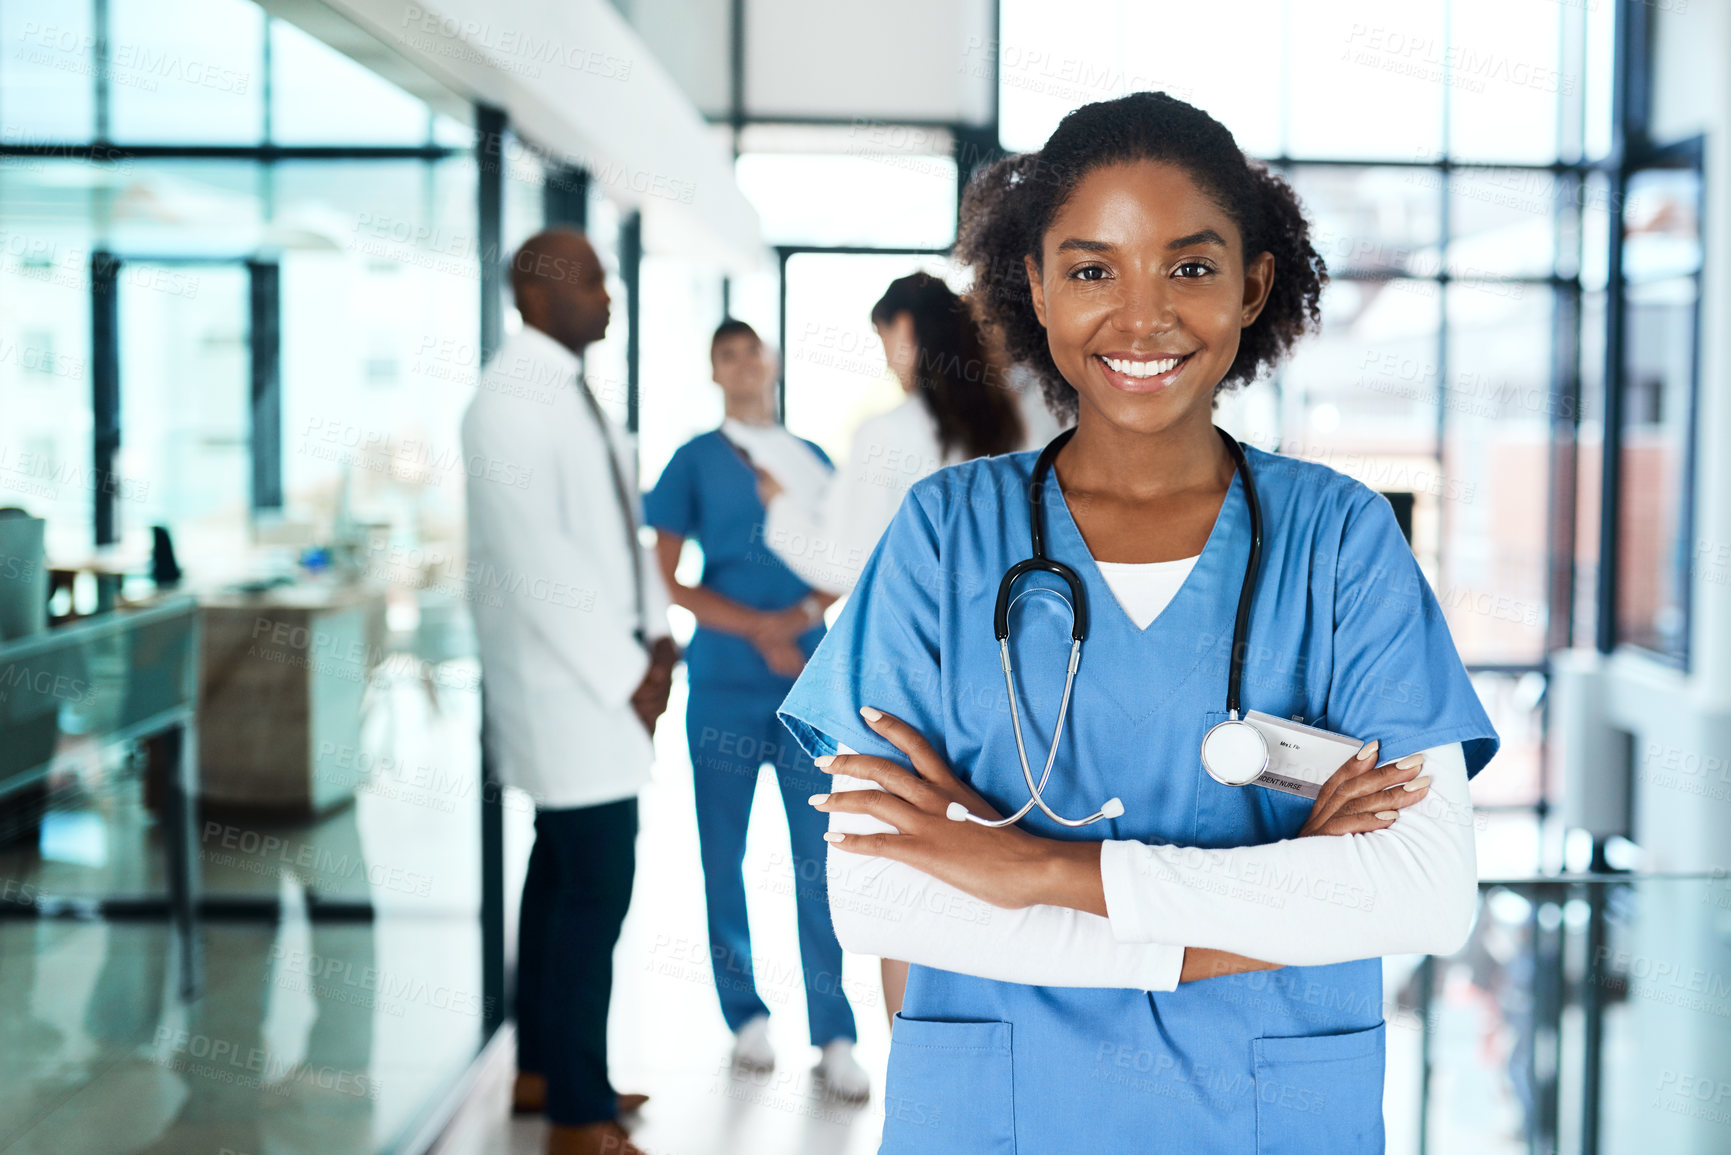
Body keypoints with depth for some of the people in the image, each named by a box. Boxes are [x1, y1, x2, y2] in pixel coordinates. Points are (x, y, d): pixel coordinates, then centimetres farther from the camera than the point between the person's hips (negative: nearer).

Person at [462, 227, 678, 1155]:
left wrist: (654, 636, 6)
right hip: (568, 685, -10)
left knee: (563, 872, 17)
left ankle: (541, 1070, 30)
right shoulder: (511, 400, -15)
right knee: (596, 886, -6)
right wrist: (626, 674, -16)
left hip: (601, 672, 10)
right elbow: (537, 560, -20)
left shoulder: (570, 389, 14)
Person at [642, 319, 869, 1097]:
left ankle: (833, 1034, 2)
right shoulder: (694, 462, 5)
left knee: (818, 856, -2)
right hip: (723, 686, -1)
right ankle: (745, 1014, 19)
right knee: (725, 857, 5)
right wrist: (757, 628, -10)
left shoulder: (812, 460, 13)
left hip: (809, 681, 1)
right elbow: (667, 580, -1)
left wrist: (803, 615, -7)